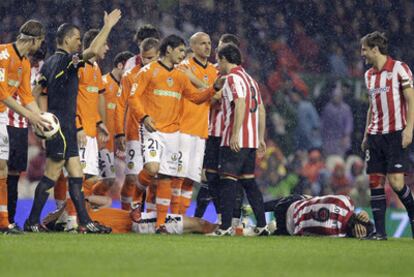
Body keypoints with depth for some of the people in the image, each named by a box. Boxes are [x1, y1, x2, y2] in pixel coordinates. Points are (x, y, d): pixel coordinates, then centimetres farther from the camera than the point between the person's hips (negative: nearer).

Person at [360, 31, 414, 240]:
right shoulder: (369, 75, 16)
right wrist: (366, 135, 18)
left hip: (396, 133, -7)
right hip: (375, 135, 7)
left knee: (395, 181, -15)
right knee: (375, 181, 0)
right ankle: (380, 231, 2)